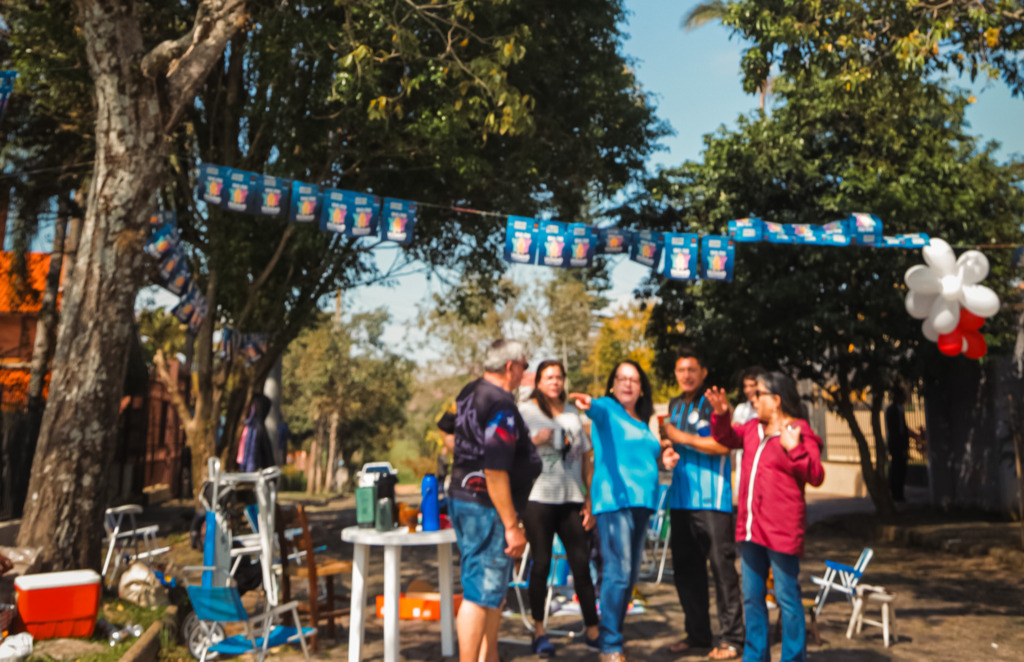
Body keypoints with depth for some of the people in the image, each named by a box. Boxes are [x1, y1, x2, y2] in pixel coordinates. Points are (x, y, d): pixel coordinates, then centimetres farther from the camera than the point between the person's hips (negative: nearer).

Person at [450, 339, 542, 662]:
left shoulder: (470, 393, 9)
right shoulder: (501, 407, -20)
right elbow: (495, 472, -25)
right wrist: (512, 526, -22)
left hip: (462, 498, 10)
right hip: (486, 507, -10)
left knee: (496, 585, 21)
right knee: (481, 593, -3)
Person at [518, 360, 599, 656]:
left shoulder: (573, 413, 15)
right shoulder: (526, 411, 2)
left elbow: (586, 457, 14)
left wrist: (590, 499, 10)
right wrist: (537, 440, -20)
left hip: (571, 500, 3)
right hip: (539, 498, -3)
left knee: (582, 563, 3)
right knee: (541, 564, 2)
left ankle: (593, 630, 13)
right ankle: (539, 631, 15)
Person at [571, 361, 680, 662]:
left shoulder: (644, 421, 20)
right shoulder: (607, 408, 0)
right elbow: (598, 409, -25)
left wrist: (662, 460, 10)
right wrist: (588, 404, -47)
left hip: (642, 500, 8)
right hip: (613, 499, -7)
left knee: (631, 575, 11)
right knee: (618, 572, -12)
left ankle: (613, 634, 24)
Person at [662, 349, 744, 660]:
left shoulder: (713, 403, -5)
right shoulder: (675, 405, 16)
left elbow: (723, 445, -16)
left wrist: (682, 437, -16)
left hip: (712, 499, -7)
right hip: (681, 498, 7)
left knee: (722, 567, -5)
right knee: (685, 569, 11)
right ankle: (697, 633, 22)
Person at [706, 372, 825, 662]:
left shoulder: (799, 433, -10)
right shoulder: (753, 428, 11)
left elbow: (816, 477, -15)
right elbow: (726, 437, 25)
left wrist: (794, 449, -27)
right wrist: (721, 414, 7)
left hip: (781, 530, -8)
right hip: (751, 528, 8)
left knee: (787, 597, 2)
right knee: (752, 597, 16)